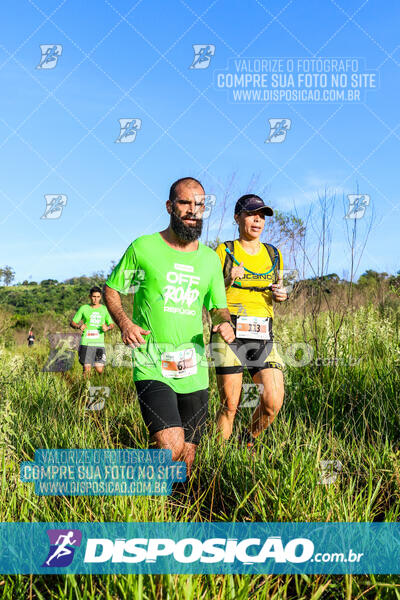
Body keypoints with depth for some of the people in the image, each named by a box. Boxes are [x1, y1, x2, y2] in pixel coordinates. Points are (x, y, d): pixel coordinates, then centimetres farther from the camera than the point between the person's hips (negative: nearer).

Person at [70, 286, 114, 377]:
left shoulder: (104, 309, 11)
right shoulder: (84, 308, 6)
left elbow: (111, 324, 16)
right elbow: (72, 323, 9)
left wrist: (107, 327, -7)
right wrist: (79, 326, -13)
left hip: (99, 343, 1)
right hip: (86, 342, -1)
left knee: (99, 370, -5)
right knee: (87, 369, -7)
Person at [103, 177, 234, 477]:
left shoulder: (210, 259, 11)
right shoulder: (144, 248, 0)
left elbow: (218, 306, 20)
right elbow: (111, 289, 9)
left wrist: (225, 323, -4)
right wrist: (124, 323, -10)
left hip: (194, 370, 4)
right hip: (152, 367, -4)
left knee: (187, 459, 9)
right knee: (171, 447, -20)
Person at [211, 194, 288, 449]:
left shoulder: (274, 254, 14)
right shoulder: (224, 251, 2)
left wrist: (282, 295, 3)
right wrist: (229, 281, -17)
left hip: (263, 335, 4)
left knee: (273, 403, -4)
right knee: (230, 405, -3)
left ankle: (249, 442, 25)